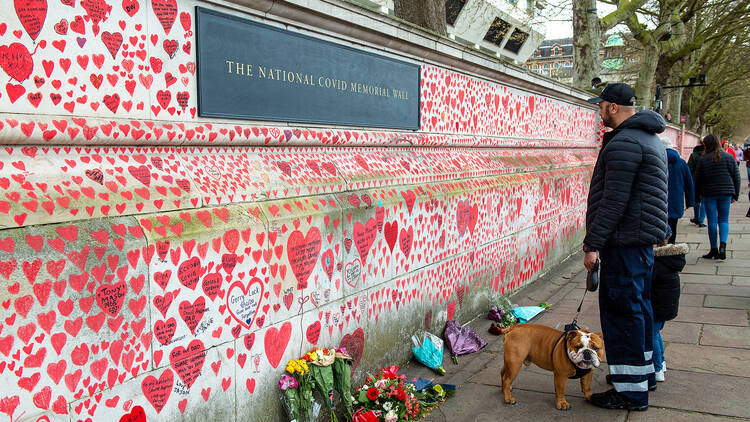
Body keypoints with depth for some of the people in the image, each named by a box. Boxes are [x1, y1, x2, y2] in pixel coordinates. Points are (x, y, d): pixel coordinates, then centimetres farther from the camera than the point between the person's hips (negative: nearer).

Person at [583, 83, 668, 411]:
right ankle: (645, 373, 32)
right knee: (638, 308, 19)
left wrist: (593, 243, -19)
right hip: (643, 239, 11)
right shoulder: (650, 139, 17)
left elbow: (614, 200, -23)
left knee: (621, 313, -4)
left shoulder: (624, 143, -17)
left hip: (624, 242, -11)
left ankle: (631, 392, 3)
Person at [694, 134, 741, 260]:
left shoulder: (703, 160, -6)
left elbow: (698, 180, -2)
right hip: (726, 193, 2)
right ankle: (723, 245, -10)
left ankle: (714, 250, 8)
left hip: (709, 194, -2)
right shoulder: (729, 157, 2)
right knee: (724, 220, 10)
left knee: (712, 221, 4)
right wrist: (735, 195, 12)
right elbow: (736, 177, 5)